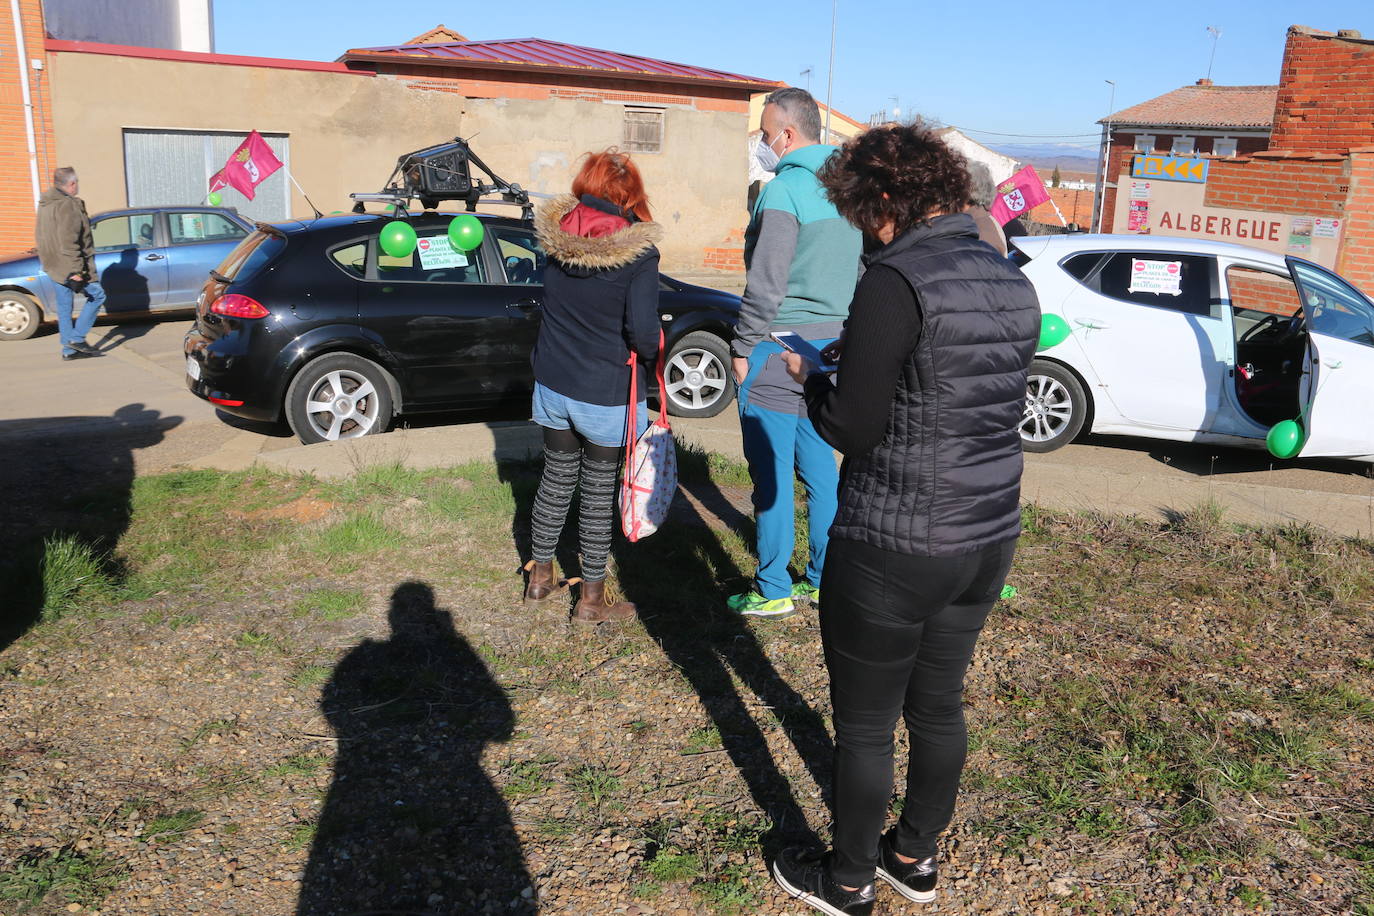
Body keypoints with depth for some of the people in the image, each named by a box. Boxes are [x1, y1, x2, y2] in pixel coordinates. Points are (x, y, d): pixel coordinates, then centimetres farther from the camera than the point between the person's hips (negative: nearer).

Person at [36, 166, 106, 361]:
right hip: (69, 265, -9)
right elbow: (68, 241, -24)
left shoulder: (45, 204, 16)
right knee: (97, 295, 1)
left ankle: (69, 349, 14)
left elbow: (40, 235, 23)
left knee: (64, 306, 11)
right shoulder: (68, 205, -16)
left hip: (54, 266, 10)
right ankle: (77, 338, -3)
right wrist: (76, 270, -24)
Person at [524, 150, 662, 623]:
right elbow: (643, 332, -20)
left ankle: (540, 575, 34)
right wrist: (651, 357, -2)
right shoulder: (638, 252, -18)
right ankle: (592, 598, 20)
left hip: (552, 384, 5)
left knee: (556, 478, 20)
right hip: (606, 395, -5)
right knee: (598, 491, 8)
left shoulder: (555, 235, -3)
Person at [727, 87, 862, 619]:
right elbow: (859, 272, 17)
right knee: (820, 467, 14)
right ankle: (823, 580, 23)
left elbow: (766, 283, -17)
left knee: (773, 474, 0)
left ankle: (773, 591, 8)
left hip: (780, 350, -8)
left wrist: (743, 347, -8)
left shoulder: (784, 191, -14)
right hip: (831, 344, 8)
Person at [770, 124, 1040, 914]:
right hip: (988, 538, 8)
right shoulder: (1013, 283, 5)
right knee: (939, 703, 24)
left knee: (865, 724, 12)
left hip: (894, 550, -8)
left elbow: (853, 431, -18)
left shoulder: (897, 280, -19)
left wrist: (811, 378, 3)